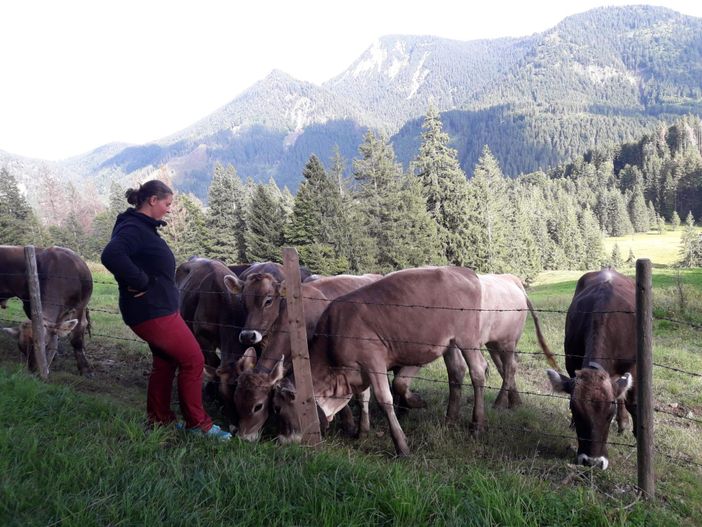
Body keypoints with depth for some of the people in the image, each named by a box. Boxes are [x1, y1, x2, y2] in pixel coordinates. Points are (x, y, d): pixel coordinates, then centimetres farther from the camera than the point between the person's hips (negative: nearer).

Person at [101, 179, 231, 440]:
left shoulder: (143, 227, 13)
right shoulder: (133, 228, -18)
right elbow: (111, 255, -36)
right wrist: (141, 282, -28)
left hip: (157, 309, 10)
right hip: (152, 312, -10)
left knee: (165, 362, 19)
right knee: (193, 359, -3)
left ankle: (159, 418, 32)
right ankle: (197, 422, 9)